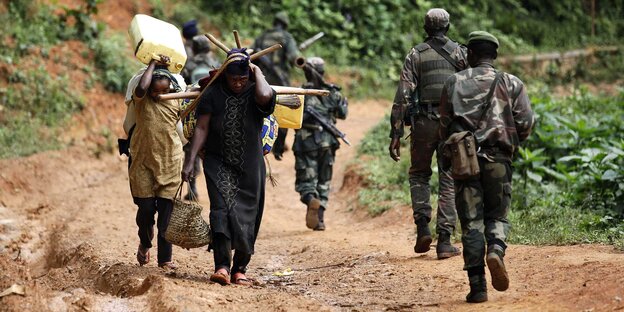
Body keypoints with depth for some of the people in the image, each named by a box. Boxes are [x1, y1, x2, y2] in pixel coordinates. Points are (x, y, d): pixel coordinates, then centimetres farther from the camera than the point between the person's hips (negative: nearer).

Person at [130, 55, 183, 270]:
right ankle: (145, 244, 29)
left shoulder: (175, 102, 3)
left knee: (166, 210, -1)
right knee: (146, 208, -1)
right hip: (143, 161, -1)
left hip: (170, 162, 1)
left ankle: (165, 258, 4)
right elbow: (140, 88, -26)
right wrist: (153, 65, -15)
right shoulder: (142, 99, -4)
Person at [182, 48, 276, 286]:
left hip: (250, 166, 1)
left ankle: (239, 269, 14)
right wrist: (190, 161, -8)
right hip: (219, 163, -1)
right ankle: (222, 266, -24)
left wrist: (256, 71, -16)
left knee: (247, 217, 3)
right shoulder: (213, 93, -4)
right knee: (222, 210, -17)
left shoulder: (254, 93, -6)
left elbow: (265, 96, -33)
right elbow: (202, 128, -3)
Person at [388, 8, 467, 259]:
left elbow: (403, 95, -5)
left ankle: (422, 227, 3)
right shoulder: (462, 53, 4)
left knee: (419, 174, 19)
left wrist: (396, 134, -5)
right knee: (449, 182, 5)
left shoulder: (416, 55, 1)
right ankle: (444, 241, -1)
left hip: (424, 123, 0)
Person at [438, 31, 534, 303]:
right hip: (498, 158, 0)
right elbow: (525, 123, -2)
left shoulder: (454, 83, 8)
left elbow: (444, 126, 8)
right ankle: (496, 250, -18)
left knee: (471, 222, 4)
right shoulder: (511, 84, 6)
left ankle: (477, 286, -1)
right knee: (497, 215, 14)